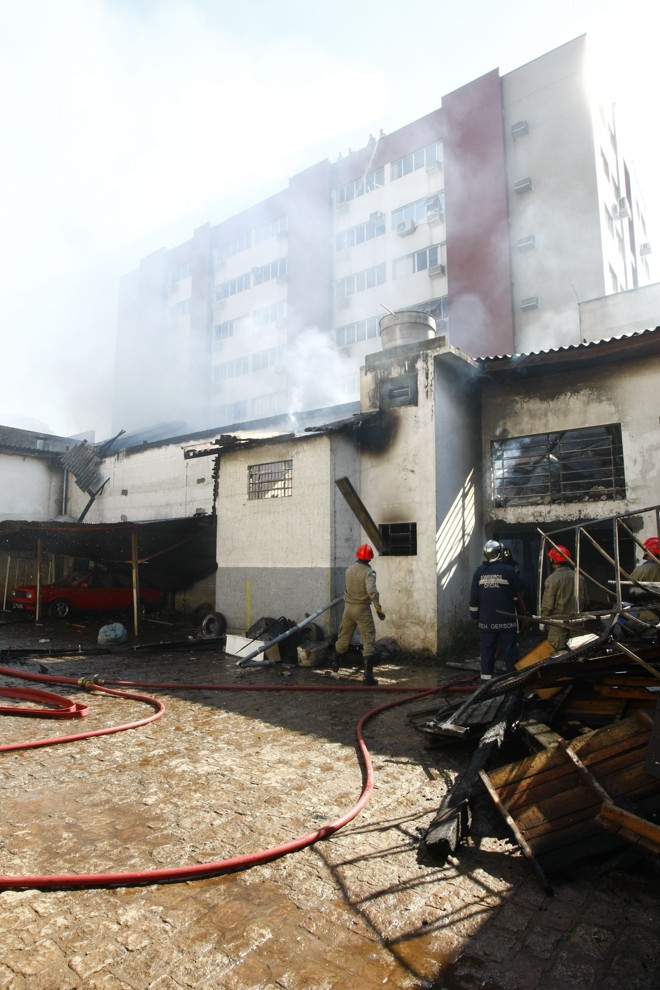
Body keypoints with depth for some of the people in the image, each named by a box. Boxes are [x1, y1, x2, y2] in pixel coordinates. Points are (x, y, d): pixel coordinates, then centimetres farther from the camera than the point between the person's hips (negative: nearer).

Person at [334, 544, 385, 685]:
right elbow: (372, 590, -29)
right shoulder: (369, 572, -16)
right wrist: (378, 609, -24)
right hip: (362, 609, -6)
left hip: (348, 606, 6)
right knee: (368, 641, -1)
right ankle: (368, 675, -6)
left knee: (344, 636, 23)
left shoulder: (349, 569, 2)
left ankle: (335, 663, 40)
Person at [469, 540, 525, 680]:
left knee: (487, 649, 9)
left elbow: (474, 596, 3)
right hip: (506, 619, -3)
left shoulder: (479, 571, 0)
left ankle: (486, 677, 12)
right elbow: (520, 588, 2)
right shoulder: (507, 570, -11)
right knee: (509, 650, 4)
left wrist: (474, 614, 11)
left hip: (486, 620, 3)